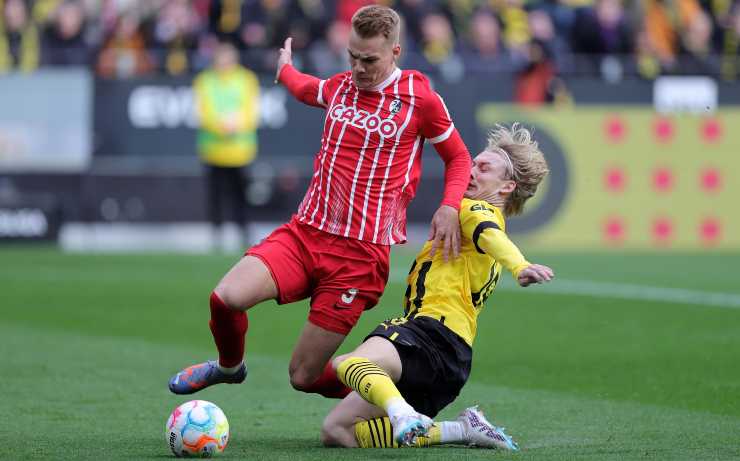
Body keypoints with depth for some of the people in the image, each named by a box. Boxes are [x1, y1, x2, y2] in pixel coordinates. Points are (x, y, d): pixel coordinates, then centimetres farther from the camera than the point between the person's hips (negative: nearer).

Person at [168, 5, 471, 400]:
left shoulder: (420, 98, -4)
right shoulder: (339, 87, 11)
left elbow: (459, 158, 8)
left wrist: (449, 208, -9)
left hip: (361, 253, -4)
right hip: (304, 233, 4)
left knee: (304, 376, -7)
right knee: (226, 297, -22)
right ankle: (229, 365, 13)